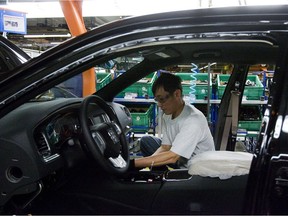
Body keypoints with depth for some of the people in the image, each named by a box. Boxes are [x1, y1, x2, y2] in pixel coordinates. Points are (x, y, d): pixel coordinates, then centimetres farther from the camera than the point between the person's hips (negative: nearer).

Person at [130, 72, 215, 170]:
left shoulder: (193, 120, -29)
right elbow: (165, 147, -1)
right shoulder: (168, 114, -3)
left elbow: (172, 157, -32)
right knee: (146, 140, 1)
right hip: (180, 162, 8)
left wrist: (132, 163, -35)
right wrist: (149, 163, -21)